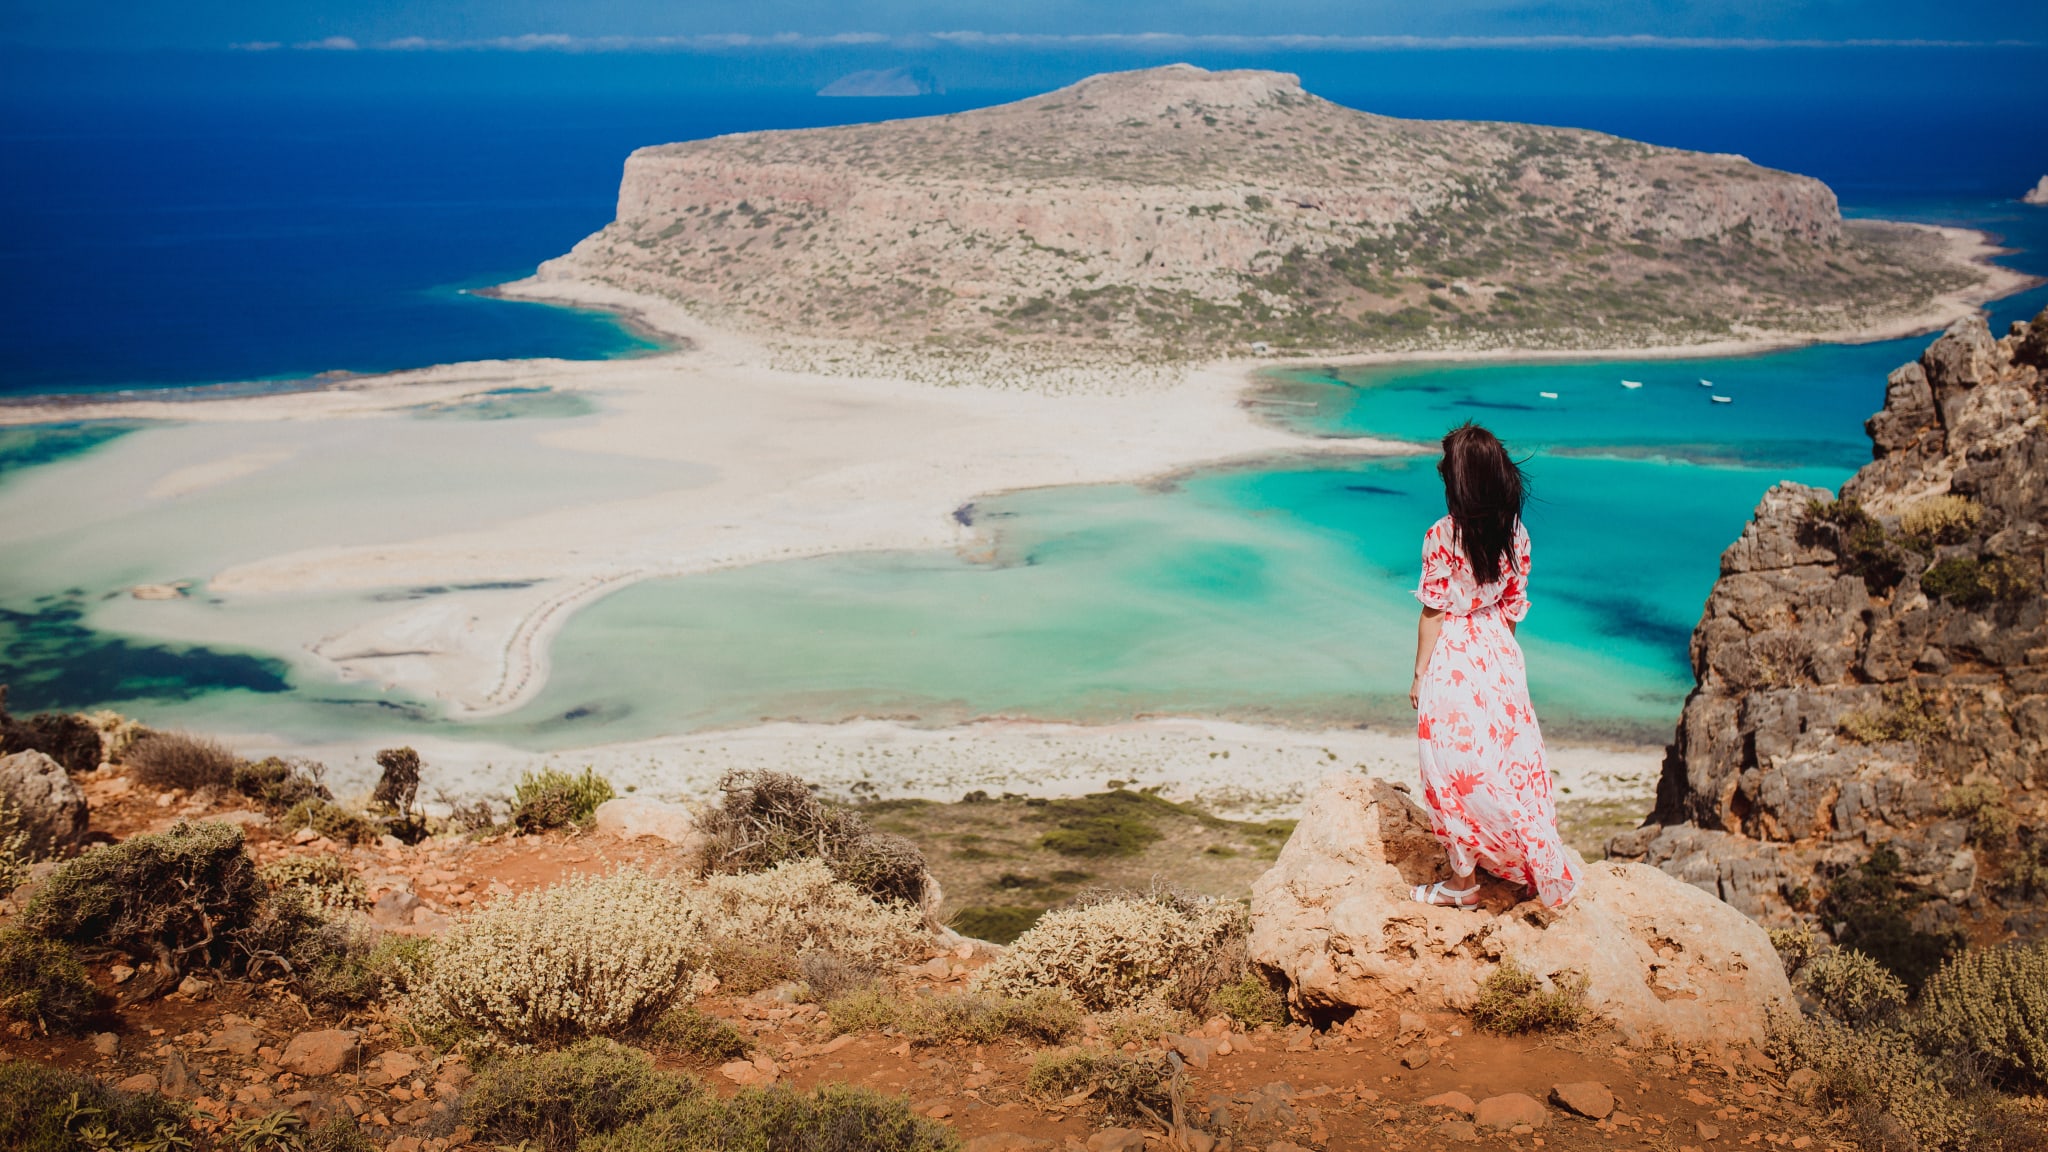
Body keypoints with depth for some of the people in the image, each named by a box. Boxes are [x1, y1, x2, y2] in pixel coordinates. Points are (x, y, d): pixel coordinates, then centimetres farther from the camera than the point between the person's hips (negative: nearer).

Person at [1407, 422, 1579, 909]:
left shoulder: (1442, 536, -19)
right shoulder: (1515, 532, -3)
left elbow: (1433, 612, -14)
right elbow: (1514, 604, 6)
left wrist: (1419, 675, -5)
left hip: (1452, 662, -6)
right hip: (1500, 652, 6)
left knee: (1454, 767, 5)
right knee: (1508, 757, 16)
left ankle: (1463, 880, 13)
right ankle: (1543, 869, 26)